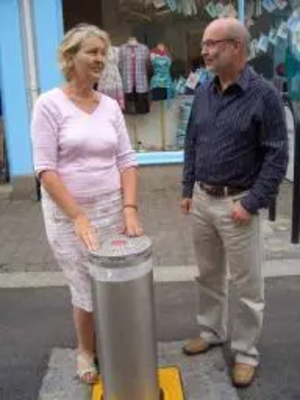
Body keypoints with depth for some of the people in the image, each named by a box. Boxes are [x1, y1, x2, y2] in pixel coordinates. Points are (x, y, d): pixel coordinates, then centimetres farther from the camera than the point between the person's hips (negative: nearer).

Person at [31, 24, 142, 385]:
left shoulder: (110, 106, 5)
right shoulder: (49, 104, -9)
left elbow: (126, 160, 4)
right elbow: (45, 169, -13)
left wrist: (129, 208, -8)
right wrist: (78, 217, -19)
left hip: (111, 209, 4)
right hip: (68, 213, -4)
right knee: (87, 290, 6)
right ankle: (85, 352, 34)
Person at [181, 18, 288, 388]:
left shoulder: (264, 95, -12)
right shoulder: (203, 93, 6)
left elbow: (277, 156, -13)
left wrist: (252, 203, -16)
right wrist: (187, 190, 10)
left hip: (237, 203, -5)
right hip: (201, 199, 6)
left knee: (246, 284, 7)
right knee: (208, 275, 19)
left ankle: (246, 353, 23)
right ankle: (211, 332, 38)